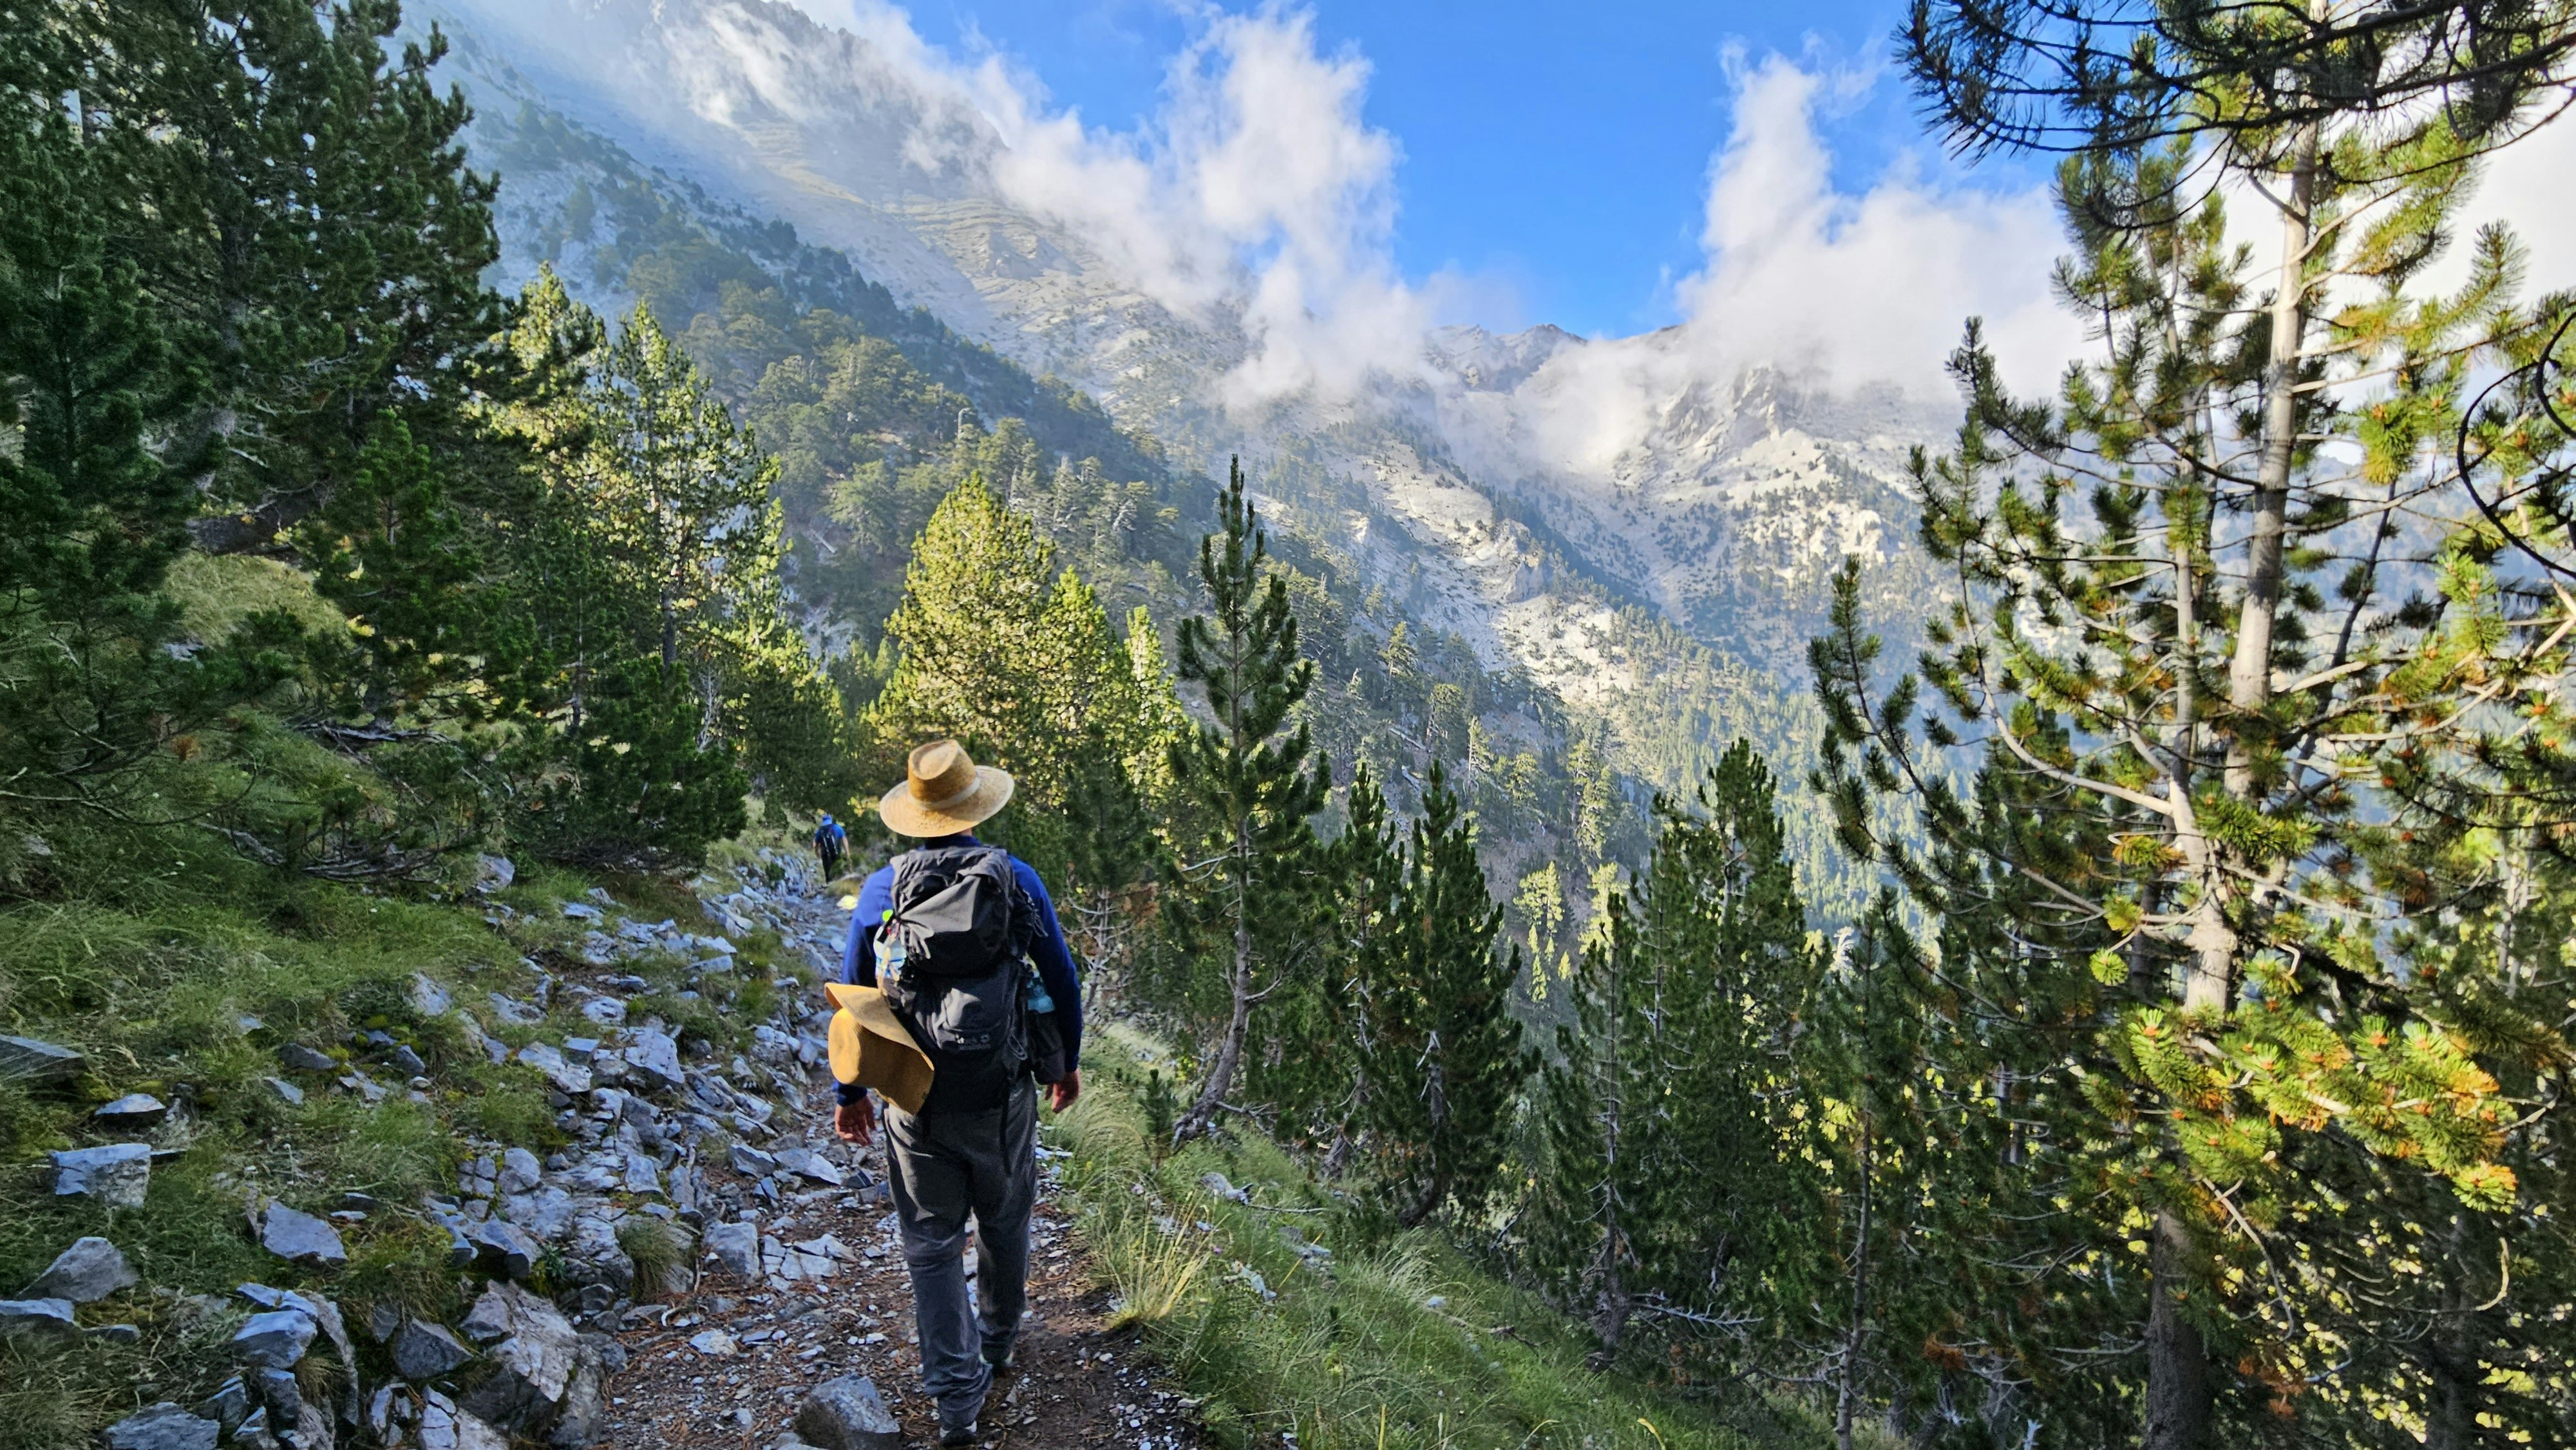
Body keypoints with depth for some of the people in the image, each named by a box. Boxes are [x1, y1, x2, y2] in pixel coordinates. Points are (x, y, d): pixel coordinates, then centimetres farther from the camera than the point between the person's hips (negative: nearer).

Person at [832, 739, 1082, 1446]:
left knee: (932, 1243, 14)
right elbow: (1062, 979, 0)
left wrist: (851, 1092, 14)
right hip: (1002, 1095, 0)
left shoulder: (882, 889, -5)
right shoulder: (1015, 878, -7)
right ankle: (996, 1344, 43)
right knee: (1005, 1224, 22)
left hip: (917, 1100, 0)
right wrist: (1067, 1063, 14)